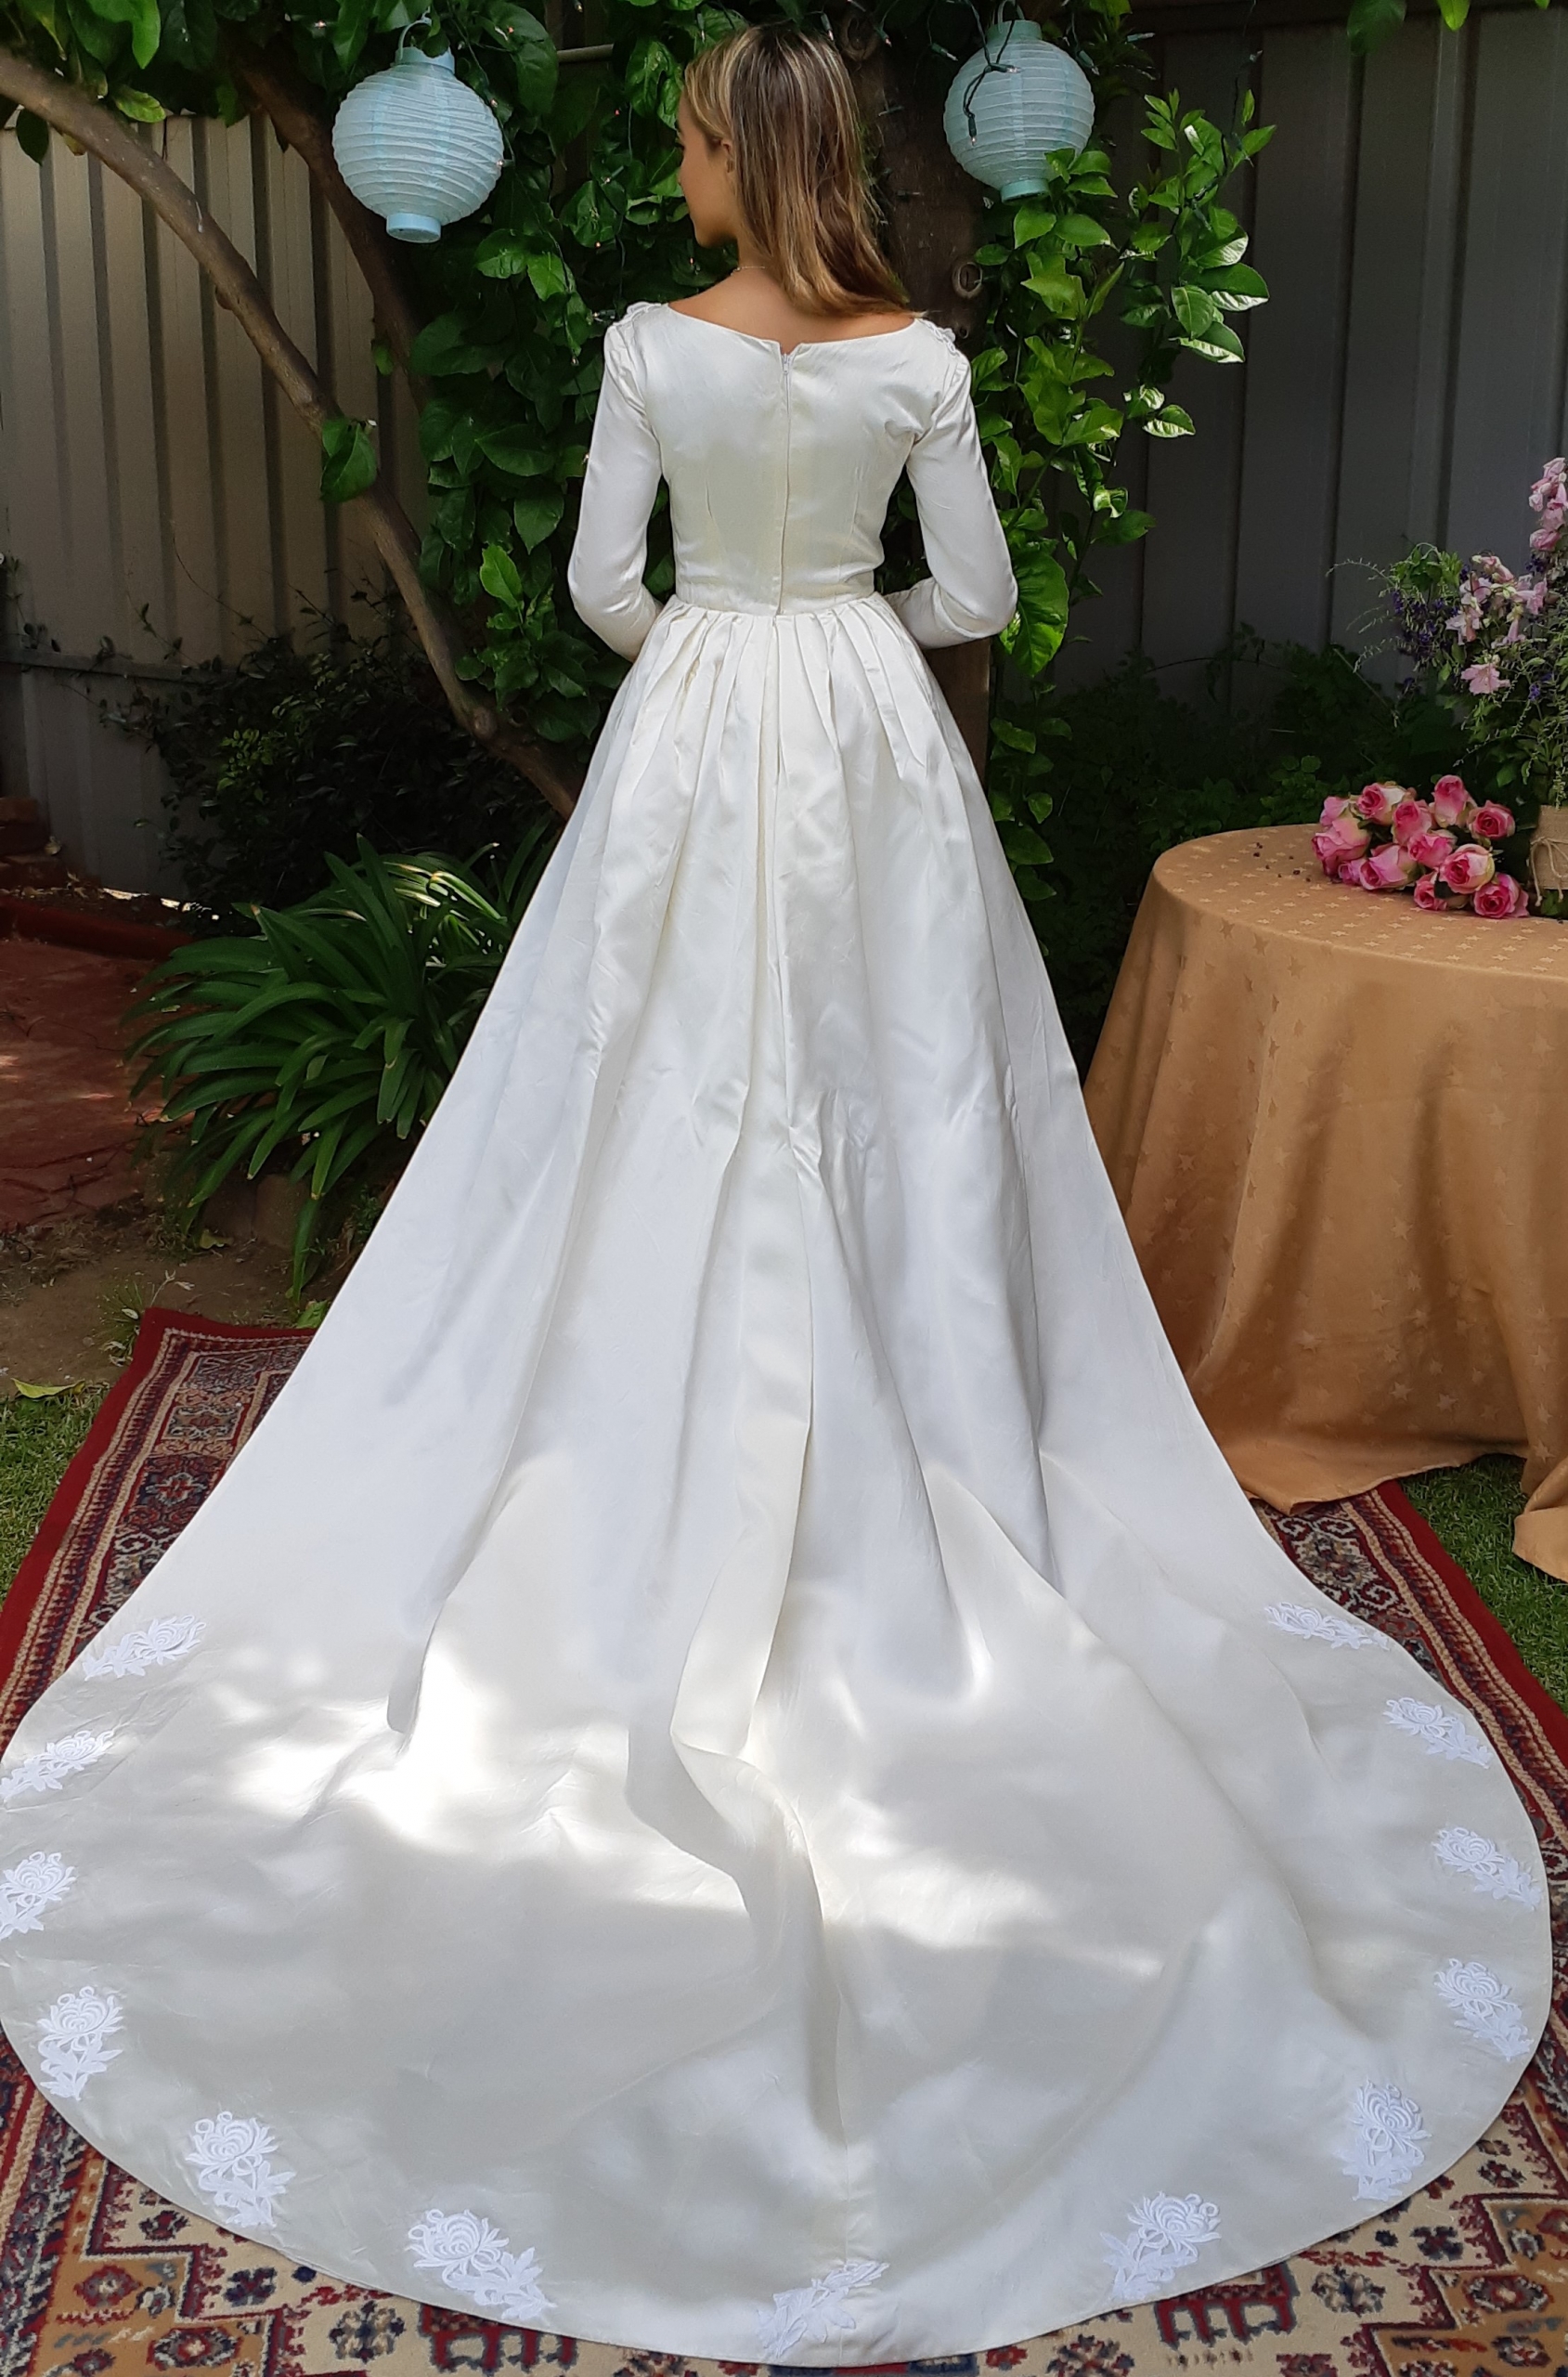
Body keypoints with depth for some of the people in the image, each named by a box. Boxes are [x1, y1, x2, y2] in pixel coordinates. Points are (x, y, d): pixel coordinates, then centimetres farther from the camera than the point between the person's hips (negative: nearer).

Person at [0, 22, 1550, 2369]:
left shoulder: (656, 347, -7)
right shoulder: (922, 357, -2)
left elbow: (601, 580, -3)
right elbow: (979, 594, 2)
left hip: (698, 745, -2)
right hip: (878, 751, 2)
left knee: (688, 1107, 6)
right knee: (895, 1095, 10)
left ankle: (690, 1496, 13)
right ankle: (903, 1454, 16)